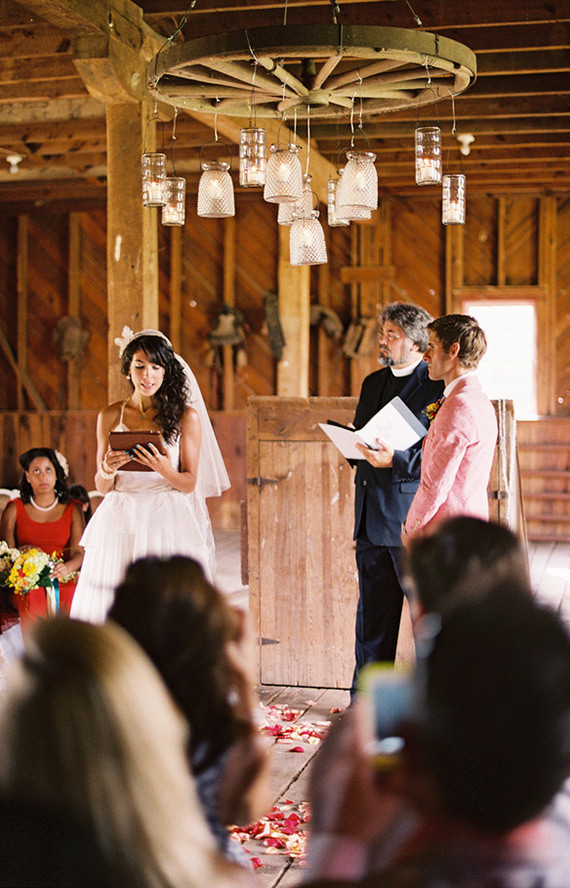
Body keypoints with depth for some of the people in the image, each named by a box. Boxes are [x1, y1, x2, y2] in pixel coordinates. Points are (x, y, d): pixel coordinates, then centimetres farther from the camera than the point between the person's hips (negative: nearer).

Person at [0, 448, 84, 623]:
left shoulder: (72, 509, 11)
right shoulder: (14, 509, 10)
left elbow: (79, 552, 3)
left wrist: (67, 568, -20)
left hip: (62, 582, 1)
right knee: (33, 602, -35)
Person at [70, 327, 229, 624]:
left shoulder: (186, 416, 1)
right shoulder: (110, 416, 7)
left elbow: (189, 483, 2)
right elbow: (102, 486, 9)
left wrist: (164, 470, -18)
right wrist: (108, 470, -13)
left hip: (170, 524, -2)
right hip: (121, 524, 2)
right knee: (113, 605, -3)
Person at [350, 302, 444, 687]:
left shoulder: (438, 387, -9)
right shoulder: (373, 383, 16)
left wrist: (396, 460, -23)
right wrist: (357, 447, 1)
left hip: (413, 522, -7)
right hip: (371, 520, 8)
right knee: (372, 618, 14)